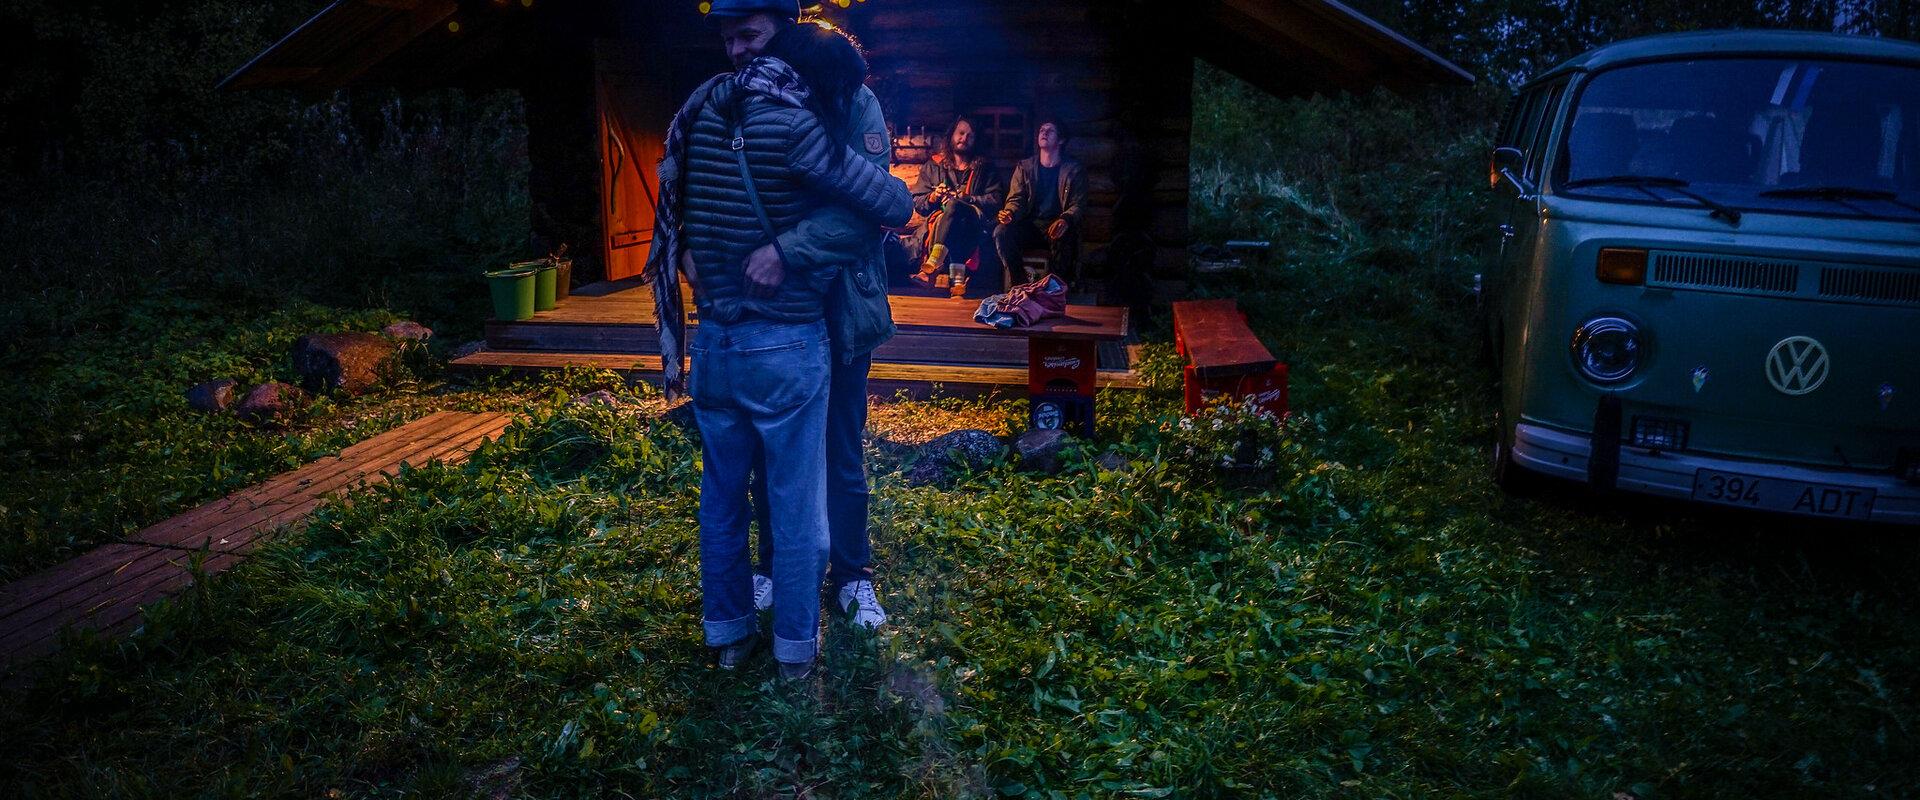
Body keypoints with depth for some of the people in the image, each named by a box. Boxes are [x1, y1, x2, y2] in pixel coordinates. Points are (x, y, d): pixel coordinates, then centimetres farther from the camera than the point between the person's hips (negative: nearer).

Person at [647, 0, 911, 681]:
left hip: (714, 339, 6)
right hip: (787, 345, -6)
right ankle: (795, 648, 20)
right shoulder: (792, 123, -18)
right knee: (797, 505, 7)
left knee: (721, 496, 17)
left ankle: (727, 633, 30)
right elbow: (895, 206, -16)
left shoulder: (698, 112, 1)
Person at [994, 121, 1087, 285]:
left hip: (1057, 226, -3)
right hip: (1030, 225, 3)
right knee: (1001, 233, -27)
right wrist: (1010, 213, -17)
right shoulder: (1024, 167, 15)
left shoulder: (1074, 170, 7)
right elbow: (1016, 199, 9)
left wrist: (1065, 220, -25)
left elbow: (1078, 204, -1)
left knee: (1063, 238, -39)